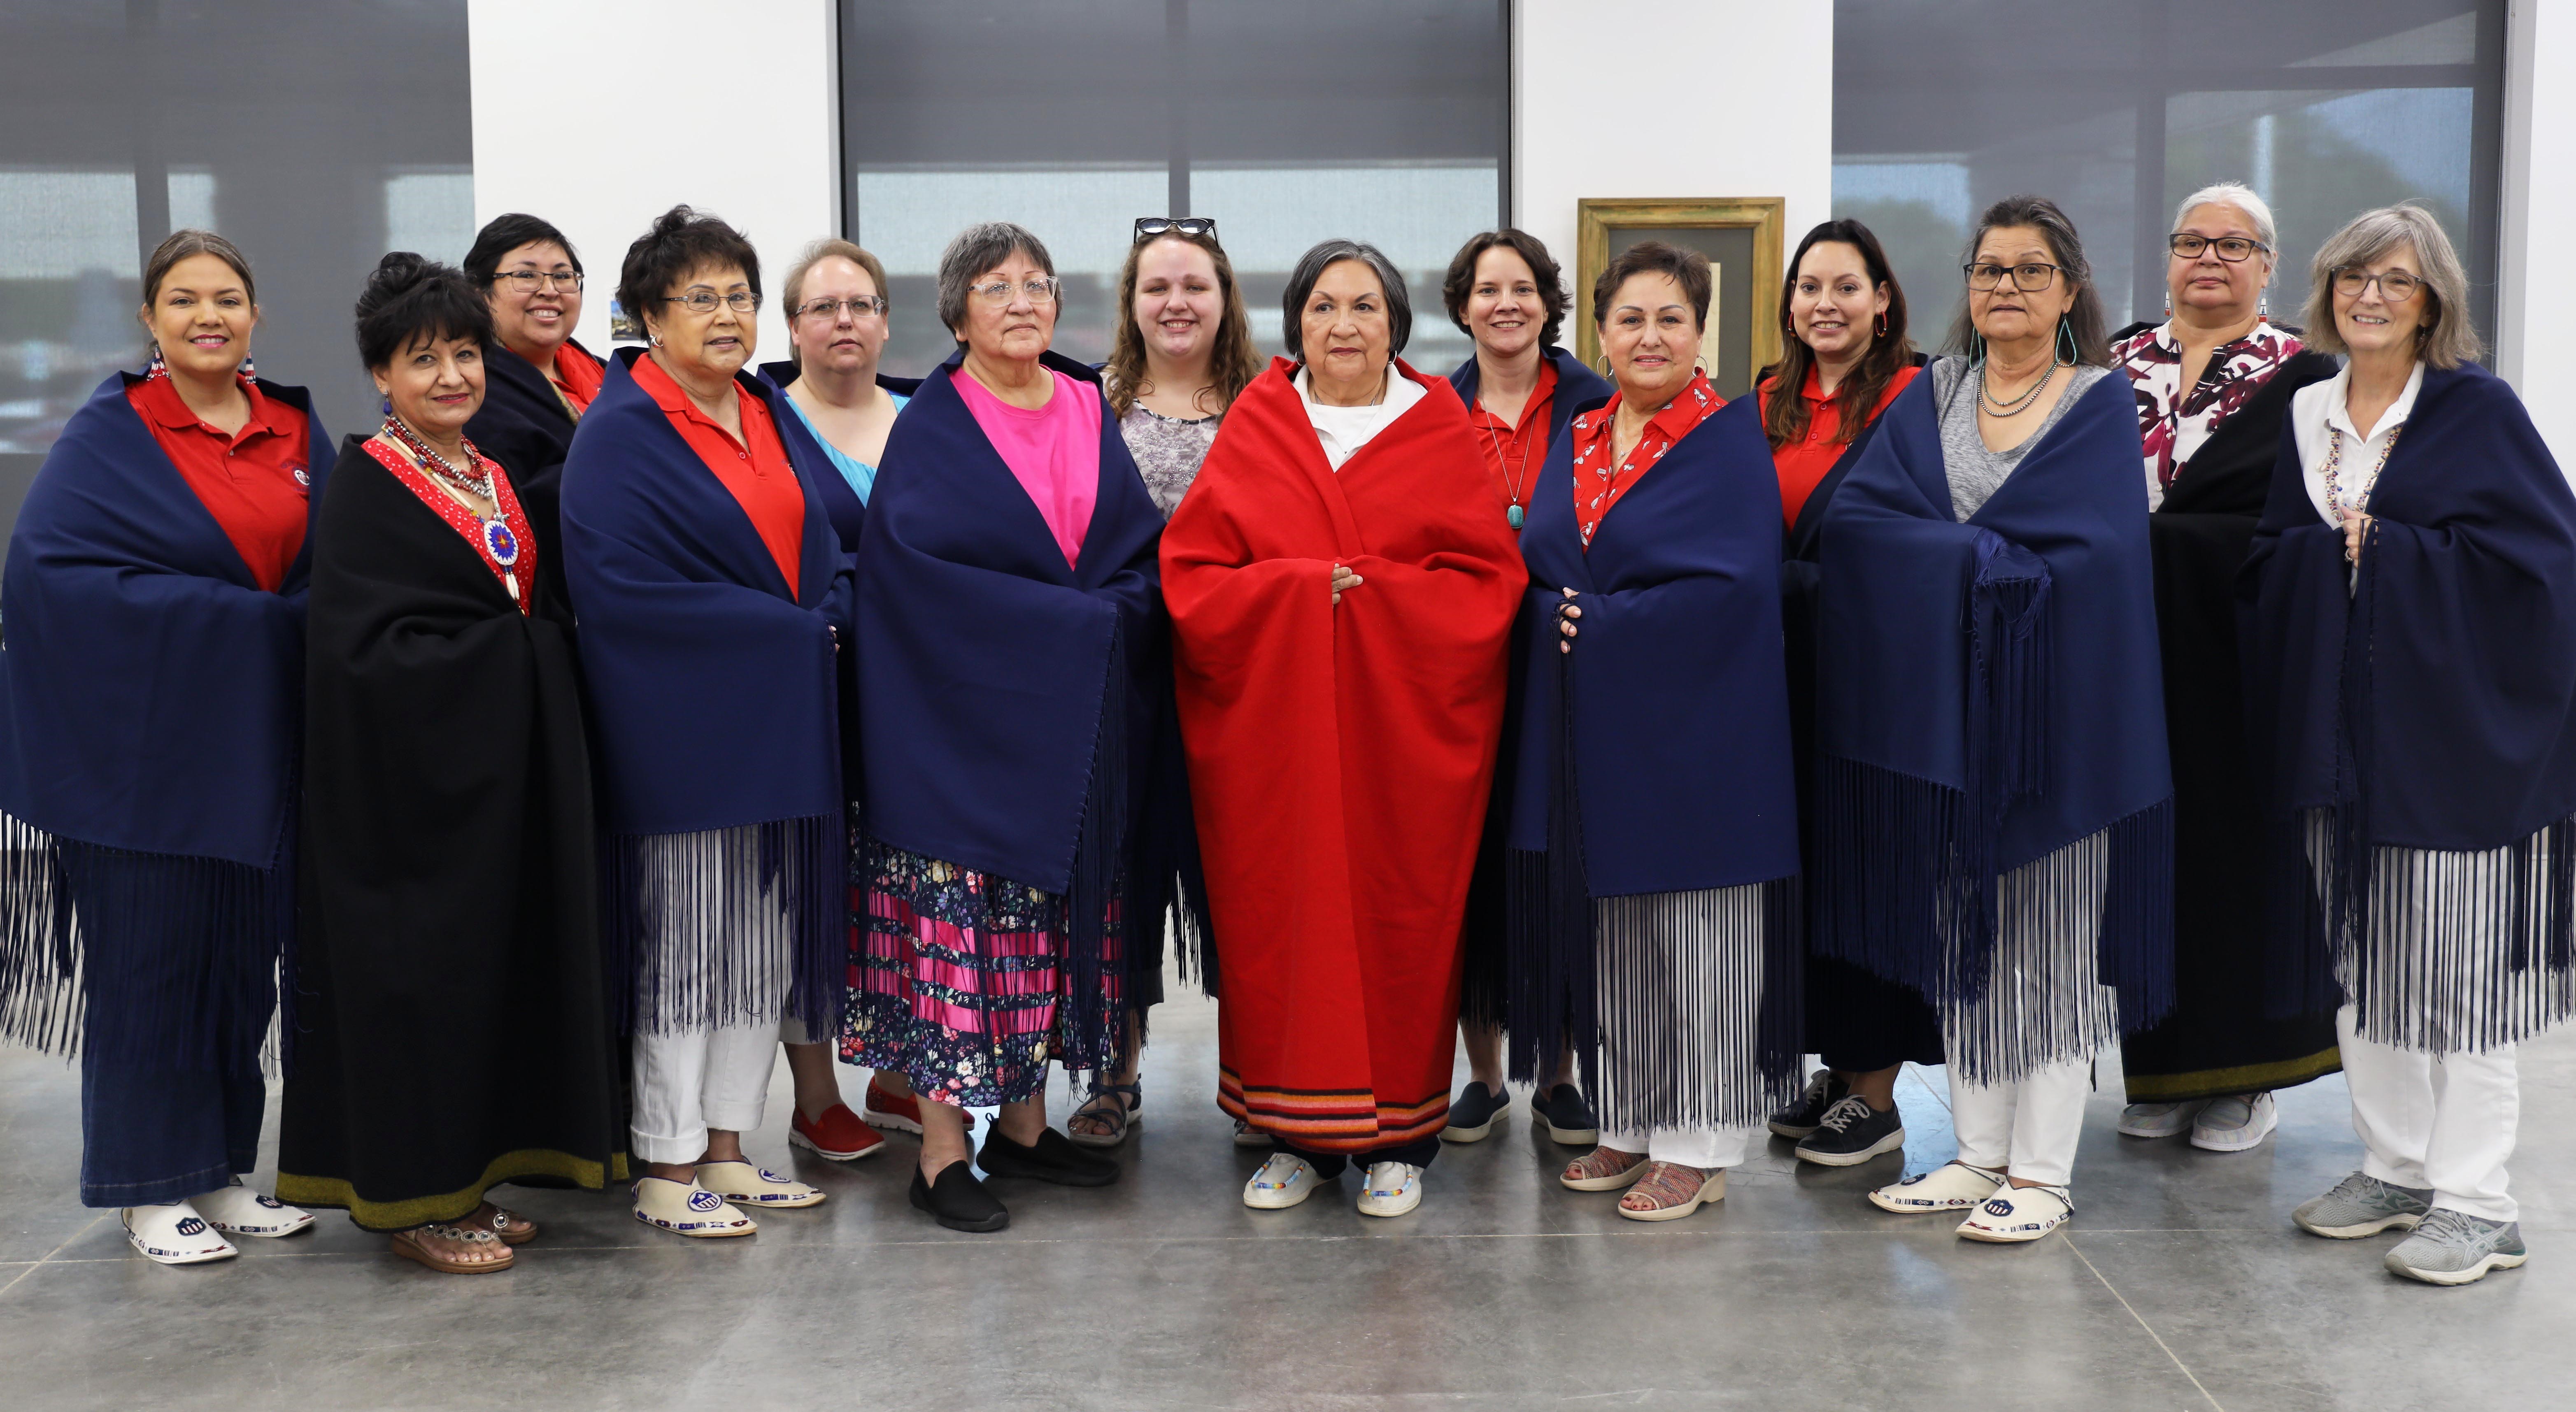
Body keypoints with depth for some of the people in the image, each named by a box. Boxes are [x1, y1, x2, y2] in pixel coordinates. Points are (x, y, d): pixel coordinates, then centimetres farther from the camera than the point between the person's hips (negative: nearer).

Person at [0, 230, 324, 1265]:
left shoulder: (295, 430, 9)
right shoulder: (110, 434, -4)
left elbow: (333, 566, 12)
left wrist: (292, 629, -10)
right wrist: (229, 613, -17)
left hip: (257, 740, 4)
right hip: (142, 738, -4)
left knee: (244, 954, 9)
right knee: (149, 956, 2)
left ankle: (222, 1170, 21)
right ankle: (149, 1190, 14)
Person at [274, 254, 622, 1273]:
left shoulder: (497, 479, 13)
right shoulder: (364, 485, -10)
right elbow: (363, 645, -18)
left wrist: (531, 646, -3)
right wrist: (503, 650, -15)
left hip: (508, 764, 8)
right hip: (412, 766, -8)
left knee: (500, 954, 10)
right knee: (419, 961, -1)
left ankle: (466, 1176, 21)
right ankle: (413, 1197, 11)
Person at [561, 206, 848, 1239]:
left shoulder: (767, 415, 13)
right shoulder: (619, 435, -9)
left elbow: (817, 544, 18)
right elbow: (623, 586, -18)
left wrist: (826, 625, -4)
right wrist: (790, 632, -16)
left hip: (779, 720, 7)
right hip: (680, 726, -7)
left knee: (764, 943, 10)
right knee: (684, 944, -2)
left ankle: (726, 1147, 21)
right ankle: (667, 1171, 9)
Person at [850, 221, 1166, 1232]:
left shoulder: (1090, 413, 11)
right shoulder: (929, 430, -4)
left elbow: (1149, 552, 11)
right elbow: (918, 569, -15)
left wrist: (1108, 618, -11)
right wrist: (1068, 618, -16)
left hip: (1077, 724, 6)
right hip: (962, 720, -5)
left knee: (1054, 922, 10)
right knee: (956, 924, -5)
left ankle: (1024, 1124, 21)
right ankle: (942, 1155, 2)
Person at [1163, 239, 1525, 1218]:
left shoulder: (1440, 432, 4)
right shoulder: (1251, 431, 6)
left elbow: (1489, 582, -1)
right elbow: (1191, 575, 1)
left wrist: (1373, 593, -13)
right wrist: (1300, 589, -13)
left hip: (1405, 731, -1)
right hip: (1273, 725, 1)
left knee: (1399, 919, 2)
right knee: (1283, 918, 2)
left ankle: (1398, 1141, 15)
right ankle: (1300, 1135, 16)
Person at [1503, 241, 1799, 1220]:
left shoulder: (1729, 439, -6)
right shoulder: (1576, 442, 13)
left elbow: (1731, 586, -16)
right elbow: (1536, 568, 14)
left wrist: (1599, 624, -15)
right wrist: (1560, 620, -7)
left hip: (1691, 725, -6)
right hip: (1591, 727, 6)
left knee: (1693, 935, 0)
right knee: (1610, 929, 10)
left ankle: (1698, 1146, 10)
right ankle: (1630, 1122, 22)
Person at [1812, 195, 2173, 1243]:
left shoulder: (2103, 403, 0)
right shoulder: (1930, 397, 11)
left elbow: (2087, 555, -13)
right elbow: (1852, 519, -3)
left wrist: (1944, 552, -12)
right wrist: (1986, 554, -14)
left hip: (2051, 705, -4)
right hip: (1944, 703, 4)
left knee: (2046, 934, -1)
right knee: (1963, 930, 8)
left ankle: (2042, 1174, 6)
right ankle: (1979, 1154, 17)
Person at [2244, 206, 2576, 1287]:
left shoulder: (2479, 410, -3)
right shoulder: (2306, 417, 11)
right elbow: (2269, 565, 13)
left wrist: (2378, 548, -12)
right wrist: (2325, 554, -8)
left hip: (2453, 725, -5)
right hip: (2339, 729, 5)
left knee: (2457, 962, -3)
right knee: (2359, 954, 10)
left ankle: (2475, 1206, 4)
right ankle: (2393, 1168, 22)